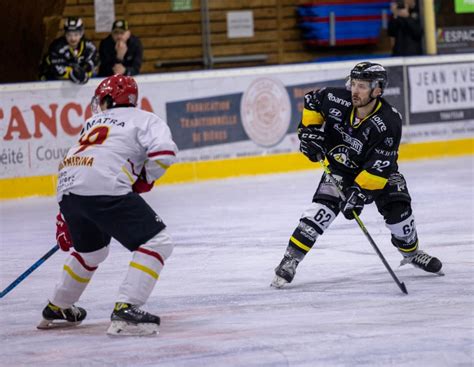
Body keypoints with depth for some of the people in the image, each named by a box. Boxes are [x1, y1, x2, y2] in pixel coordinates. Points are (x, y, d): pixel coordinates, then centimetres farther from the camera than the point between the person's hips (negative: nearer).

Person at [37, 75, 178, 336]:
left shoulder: (94, 123, 32)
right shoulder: (145, 119, 14)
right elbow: (164, 152, -6)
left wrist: (64, 222, 38)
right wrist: (145, 178, 13)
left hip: (67, 189, 7)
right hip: (104, 189, -7)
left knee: (91, 250, 33)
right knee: (157, 242, -3)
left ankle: (57, 309, 47)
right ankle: (125, 310, -17)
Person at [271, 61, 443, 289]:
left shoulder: (389, 123, -32)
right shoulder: (337, 100, -24)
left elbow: (379, 166, -32)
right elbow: (312, 100, -1)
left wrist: (359, 191, -39)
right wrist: (309, 130, -10)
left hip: (376, 170, -1)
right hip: (340, 166, 1)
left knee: (397, 206, -15)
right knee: (323, 206, -20)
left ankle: (410, 251, 17)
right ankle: (290, 259, -20)